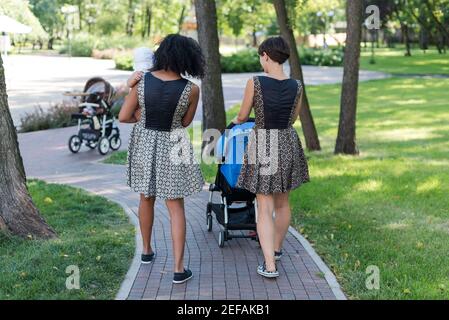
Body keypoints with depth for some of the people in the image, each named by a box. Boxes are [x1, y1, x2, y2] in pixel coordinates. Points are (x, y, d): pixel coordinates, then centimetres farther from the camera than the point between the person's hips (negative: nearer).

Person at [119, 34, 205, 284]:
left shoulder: (142, 81, -11)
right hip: (172, 146, -3)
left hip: (144, 143, 3)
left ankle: (147, 250, 39)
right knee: (176, 207, 5)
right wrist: (167, 117, 5)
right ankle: (179, 268, 3)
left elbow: (124, 117, -6)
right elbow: (185, 122, 0)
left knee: (147, 198, 23)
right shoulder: (191, 89, -15)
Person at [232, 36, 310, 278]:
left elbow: (242, 116, -2)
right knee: (282, 202, 21)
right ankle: (276, 248, 38)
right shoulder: (296, 86, -3)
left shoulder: (255, 83, -15)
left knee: (265, 208, 1)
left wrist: (236, 120, 22)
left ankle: (270, 265, -3)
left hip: (262, 145, -4)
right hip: (288, 143, 4)